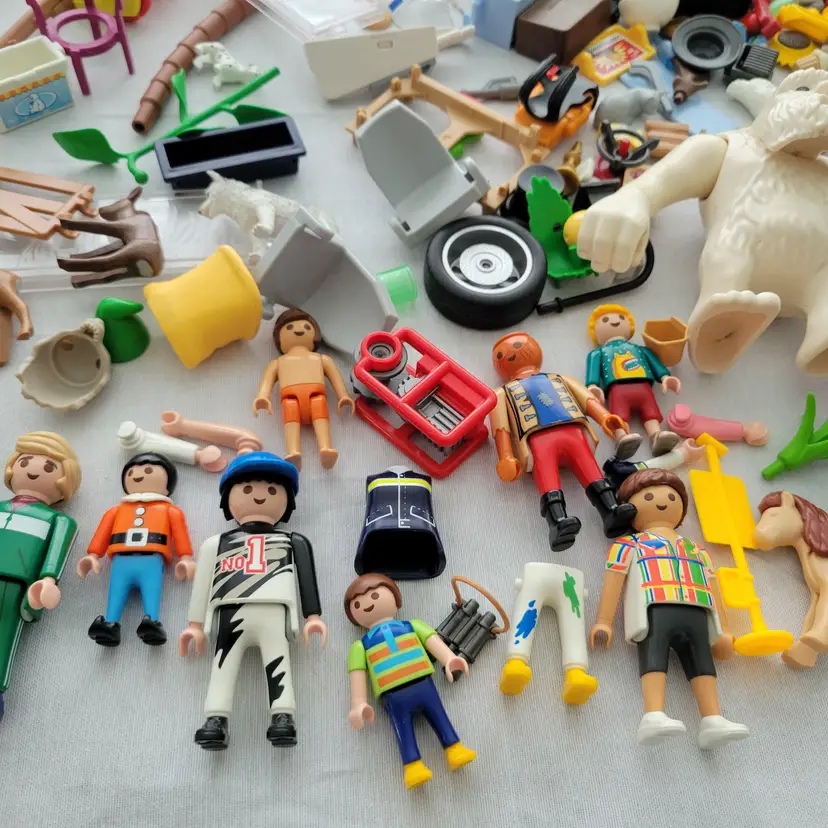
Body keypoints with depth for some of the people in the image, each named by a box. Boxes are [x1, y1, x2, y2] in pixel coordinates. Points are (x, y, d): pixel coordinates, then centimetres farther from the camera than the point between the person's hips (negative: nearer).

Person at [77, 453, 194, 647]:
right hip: (121, 562, 3)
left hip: (151, 561, -3)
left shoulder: (169, 510, 29)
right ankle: (110, 625, -32)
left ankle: (151, 623, -44)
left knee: (151, 593, -25)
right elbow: (102, 534, 27)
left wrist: (186, 559, 0)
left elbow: (180, 534, 16)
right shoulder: (116, 510, 36)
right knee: (116, 593, -17)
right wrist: (92, 556, 11)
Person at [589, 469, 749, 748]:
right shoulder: (629, 545, 24)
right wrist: (604, 621, -1)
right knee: (654, 657, -24)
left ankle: (713, 721, -23)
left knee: (701, 660, -12)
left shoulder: (697, 551, 37)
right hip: (655, 609, -5)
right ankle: (654, 717, -43)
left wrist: (721, 631, 21)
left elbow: (712, 588, 30)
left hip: (696, 614, 5)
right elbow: (613, 580, 11)